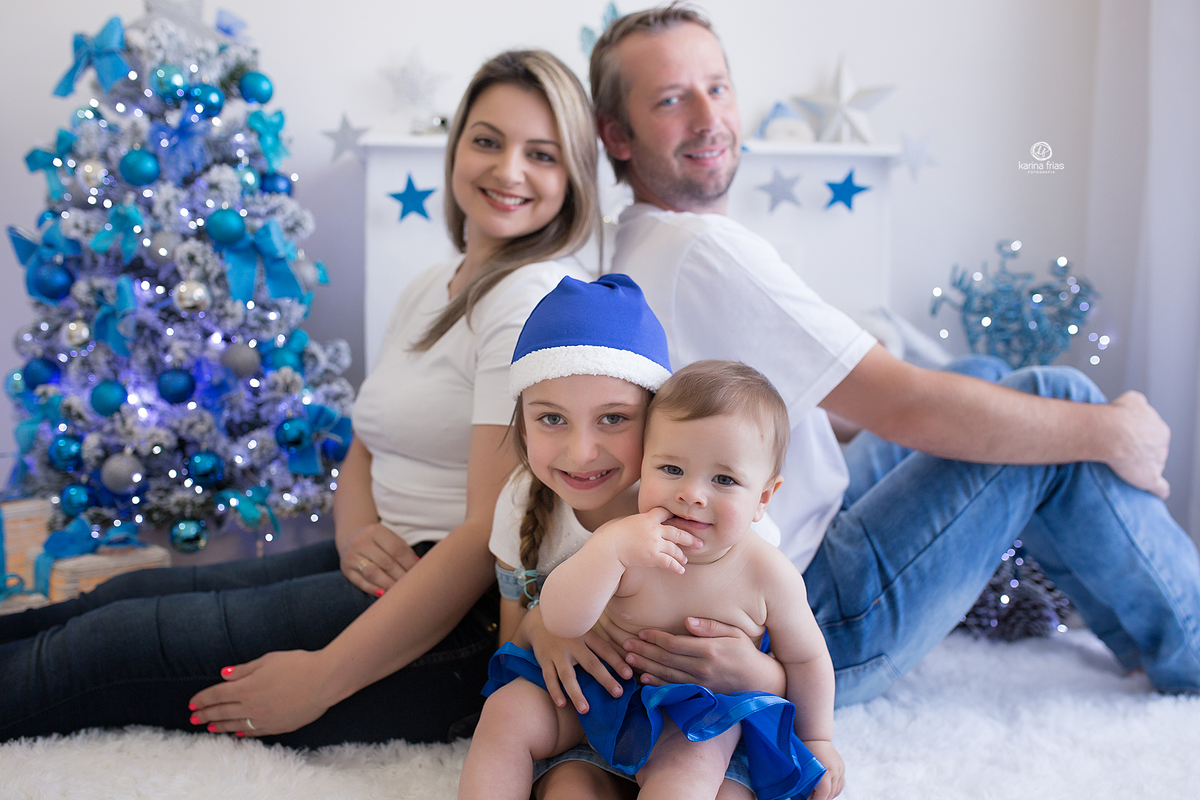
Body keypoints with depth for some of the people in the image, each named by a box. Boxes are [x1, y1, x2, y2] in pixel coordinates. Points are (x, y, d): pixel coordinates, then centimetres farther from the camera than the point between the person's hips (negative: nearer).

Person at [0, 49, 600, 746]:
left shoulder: (541, 299, -16)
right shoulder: (428, 292, 13)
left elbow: (494, 532, -22)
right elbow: (366, 451, 18)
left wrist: (323, 677, -20)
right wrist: (356, 532, -6)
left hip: (465, 621, -8)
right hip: (390, 567, 8)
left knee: (114, 644, -7)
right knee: (125, 595, 5)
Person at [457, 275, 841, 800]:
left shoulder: (767, 573, -18)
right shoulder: (635, 542, -18)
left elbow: (805, 658, 0)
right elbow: (559, 619, -27)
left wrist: (817, 738, 8)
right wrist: (609, 546, -42)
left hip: (702, 710, -3)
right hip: (603, 682, 3)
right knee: (507, 711, -11)